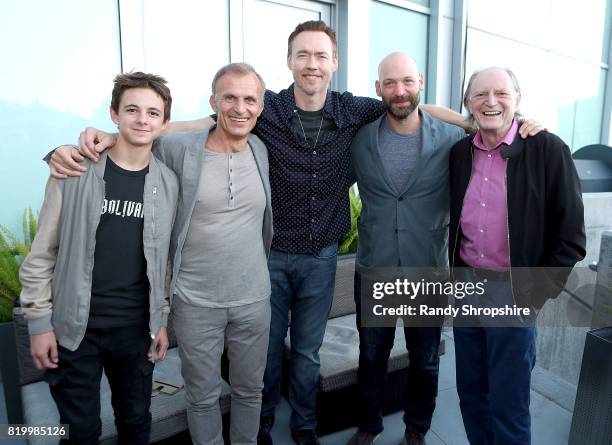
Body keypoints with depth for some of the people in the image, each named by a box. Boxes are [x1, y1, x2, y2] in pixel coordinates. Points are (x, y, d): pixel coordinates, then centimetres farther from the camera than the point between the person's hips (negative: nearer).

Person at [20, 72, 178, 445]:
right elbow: (43, 252, -3)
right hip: (74, 327, -2)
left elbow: (165, 258, 6)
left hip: (137, 328, 2)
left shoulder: (168, 183, 0)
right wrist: (39, 321, -4)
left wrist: (162, 320, 6)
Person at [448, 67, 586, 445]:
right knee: (470, 393, 17)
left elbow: (570, 238, -7)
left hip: (513, 295, -4)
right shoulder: (460, 153, 5)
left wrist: (536, 295, -9)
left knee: (508, 406, 7)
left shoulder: (548, 150, -8)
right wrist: (457, 276, 9)